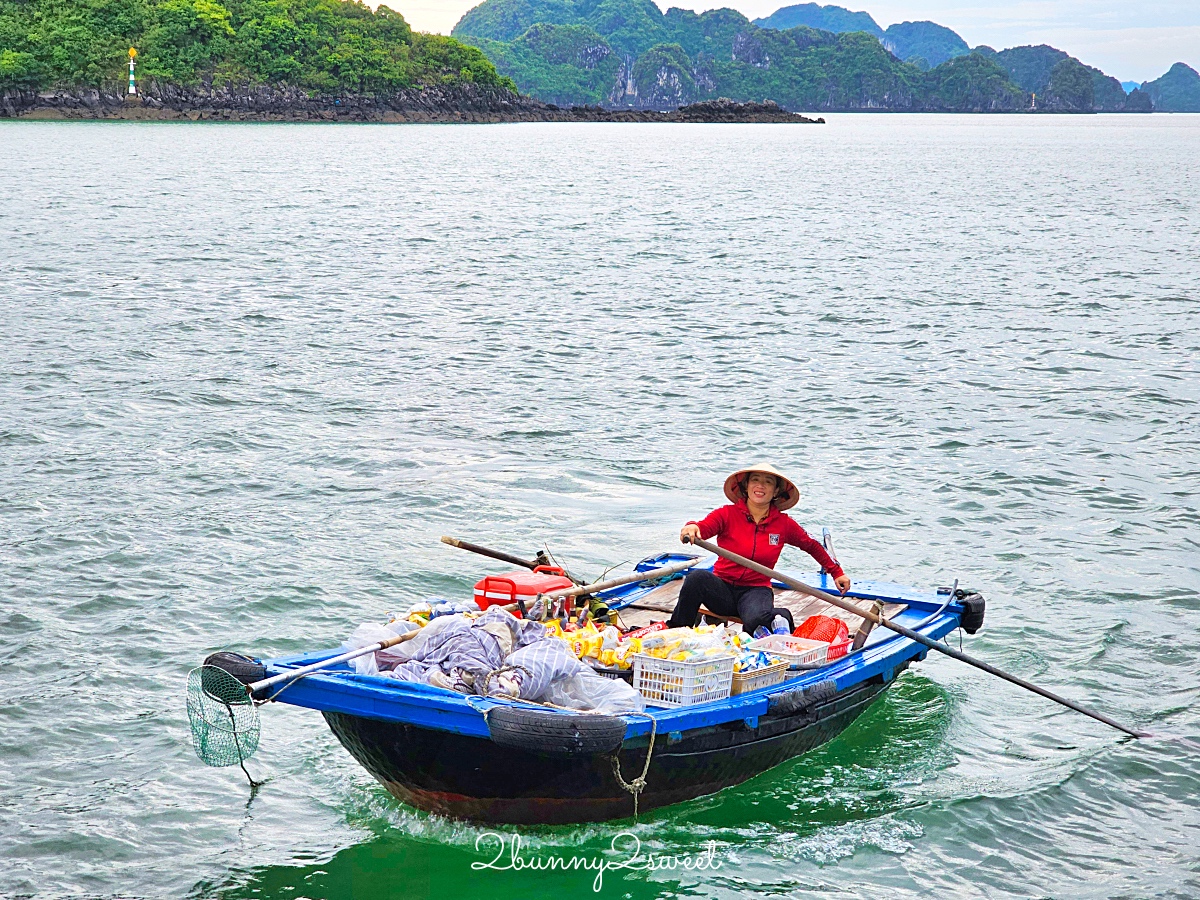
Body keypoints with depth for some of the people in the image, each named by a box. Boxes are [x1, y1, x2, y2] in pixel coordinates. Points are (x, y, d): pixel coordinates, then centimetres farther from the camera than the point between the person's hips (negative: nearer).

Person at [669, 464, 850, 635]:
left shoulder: (783, 524, 3)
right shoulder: (727, 514, -3)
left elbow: (812, 546, 19)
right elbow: (704, 527, -23)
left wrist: (837, 572, 23)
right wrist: (691, 528, -47)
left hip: (757, 590, 0)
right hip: (723, 588, 0)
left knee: (754, 619, -36)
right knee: (698, 577, -34)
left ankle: (781, 617, 0)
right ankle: (675, 632, -17)